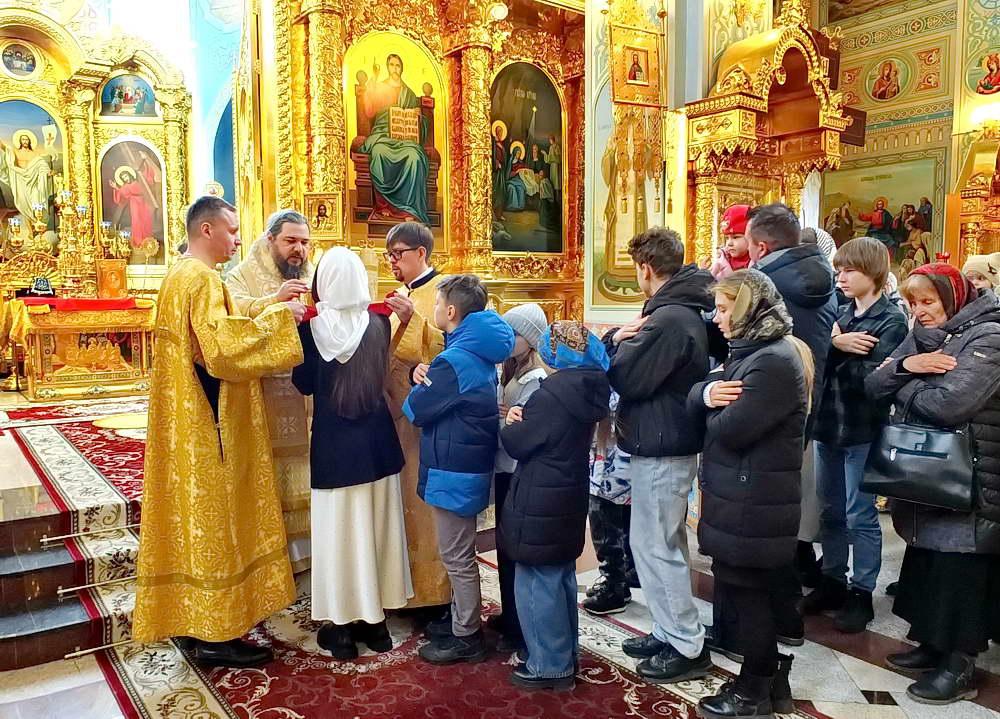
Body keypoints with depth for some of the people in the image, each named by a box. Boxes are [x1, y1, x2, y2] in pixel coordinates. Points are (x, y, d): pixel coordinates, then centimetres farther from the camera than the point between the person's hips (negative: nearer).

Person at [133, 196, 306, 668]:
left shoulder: (179, 276, 15)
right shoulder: (202, 279, -16)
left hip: (187, 423, 10)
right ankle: (216, 634, 7)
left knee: (196, 516, 16)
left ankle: (192, 616, 27)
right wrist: (274, 317, -19)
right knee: (215, 520, -2)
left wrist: (263, 318, 13)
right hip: (209, 424, -10)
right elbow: (222, 348, -27)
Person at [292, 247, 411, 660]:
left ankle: (341, 626, 16)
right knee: (376, 526, 13)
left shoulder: (312, 326, -11)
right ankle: (375, 619, 24)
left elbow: (303, 383, -1)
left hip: (333, 444, -2)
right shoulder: (378, 322, -5)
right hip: (376, 440, 3)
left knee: (338, 530, 7)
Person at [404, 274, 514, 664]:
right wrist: (426, 375, -2)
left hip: (453, 471, -10)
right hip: (469, 465, 10)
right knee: (459, 554, 22)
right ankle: (460, 618, 36)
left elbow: (415, 410, -15)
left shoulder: (456, 359, -22)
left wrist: (420, 383, 4)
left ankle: (466, 637, 16)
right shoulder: (480, 352, 7)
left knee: (457, 557, 4)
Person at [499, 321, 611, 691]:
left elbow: (516, 443, -15)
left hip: (540, 504, -9)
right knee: (562, 577, 19)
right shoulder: (586, 389, 5)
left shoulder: (553, 393, -22)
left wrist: (512, 423, 5)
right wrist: (525, 419, -4)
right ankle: (566, 654, 31)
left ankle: (549, 665, 11)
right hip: (568, 498, 9)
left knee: (537, 584, 2)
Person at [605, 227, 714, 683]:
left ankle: (688, 649, 11)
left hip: (661, 448, -11)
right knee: (660, 544, 18)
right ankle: (670, 633, 30)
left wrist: (619, 341, -3)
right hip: (666, 443, 11)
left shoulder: (667, 320, -23)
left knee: (656, 547, 0)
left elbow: (627, 378, -20)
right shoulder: (680, 310, 11)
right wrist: (620, 338, -2)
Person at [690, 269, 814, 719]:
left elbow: (729, 429, -25)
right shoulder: (750, 351, 14)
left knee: (748, 592, 3)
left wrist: (717, 408, -4)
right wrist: (708, 392, -14)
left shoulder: (774, 361, -21)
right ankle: (769, 681, 32)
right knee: (754, 591, 18)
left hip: (753, 505, -10)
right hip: (742, 498, 10)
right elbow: (694, 402, 9)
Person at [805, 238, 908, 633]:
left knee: (859, 516, 4)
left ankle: (861, 593, 17)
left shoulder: (891, 321, -9)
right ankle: (833, 582, 30)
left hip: (862, 430, -6)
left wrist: (836, 346, -13)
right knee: (830, 511, 16)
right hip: (828, 423, 6)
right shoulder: (842, 313, 9)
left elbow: (870, 377, -20)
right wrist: (838, 345, -14)